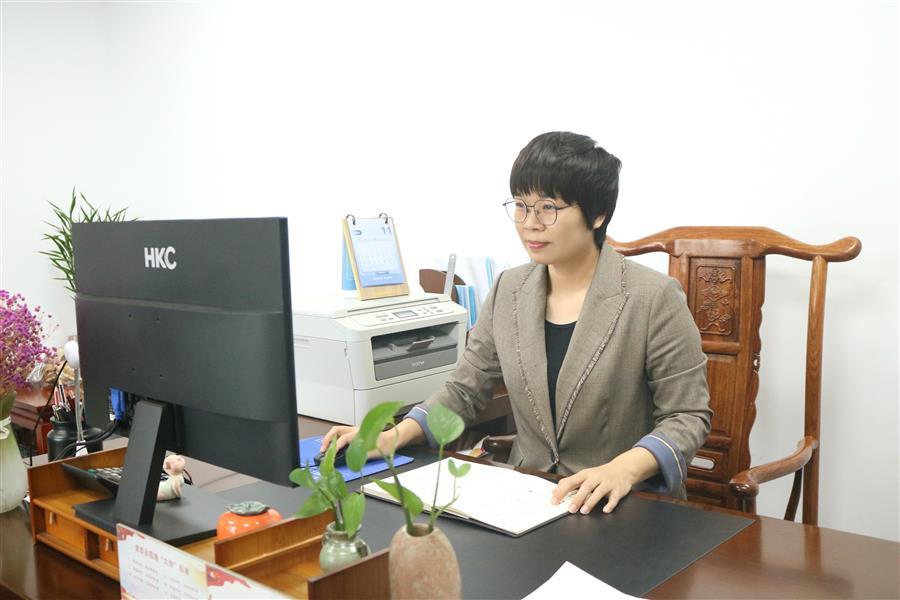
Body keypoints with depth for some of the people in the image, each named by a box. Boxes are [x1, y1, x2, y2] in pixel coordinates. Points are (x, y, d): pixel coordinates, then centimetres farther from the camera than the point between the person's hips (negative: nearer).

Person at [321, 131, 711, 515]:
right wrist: (394, 436, -6)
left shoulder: (654, 299, -10)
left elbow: (687, 416, -7)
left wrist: (625, 468, -24)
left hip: (627, 506, -3)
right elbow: (464, 390, 9)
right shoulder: (508, 291, 5)